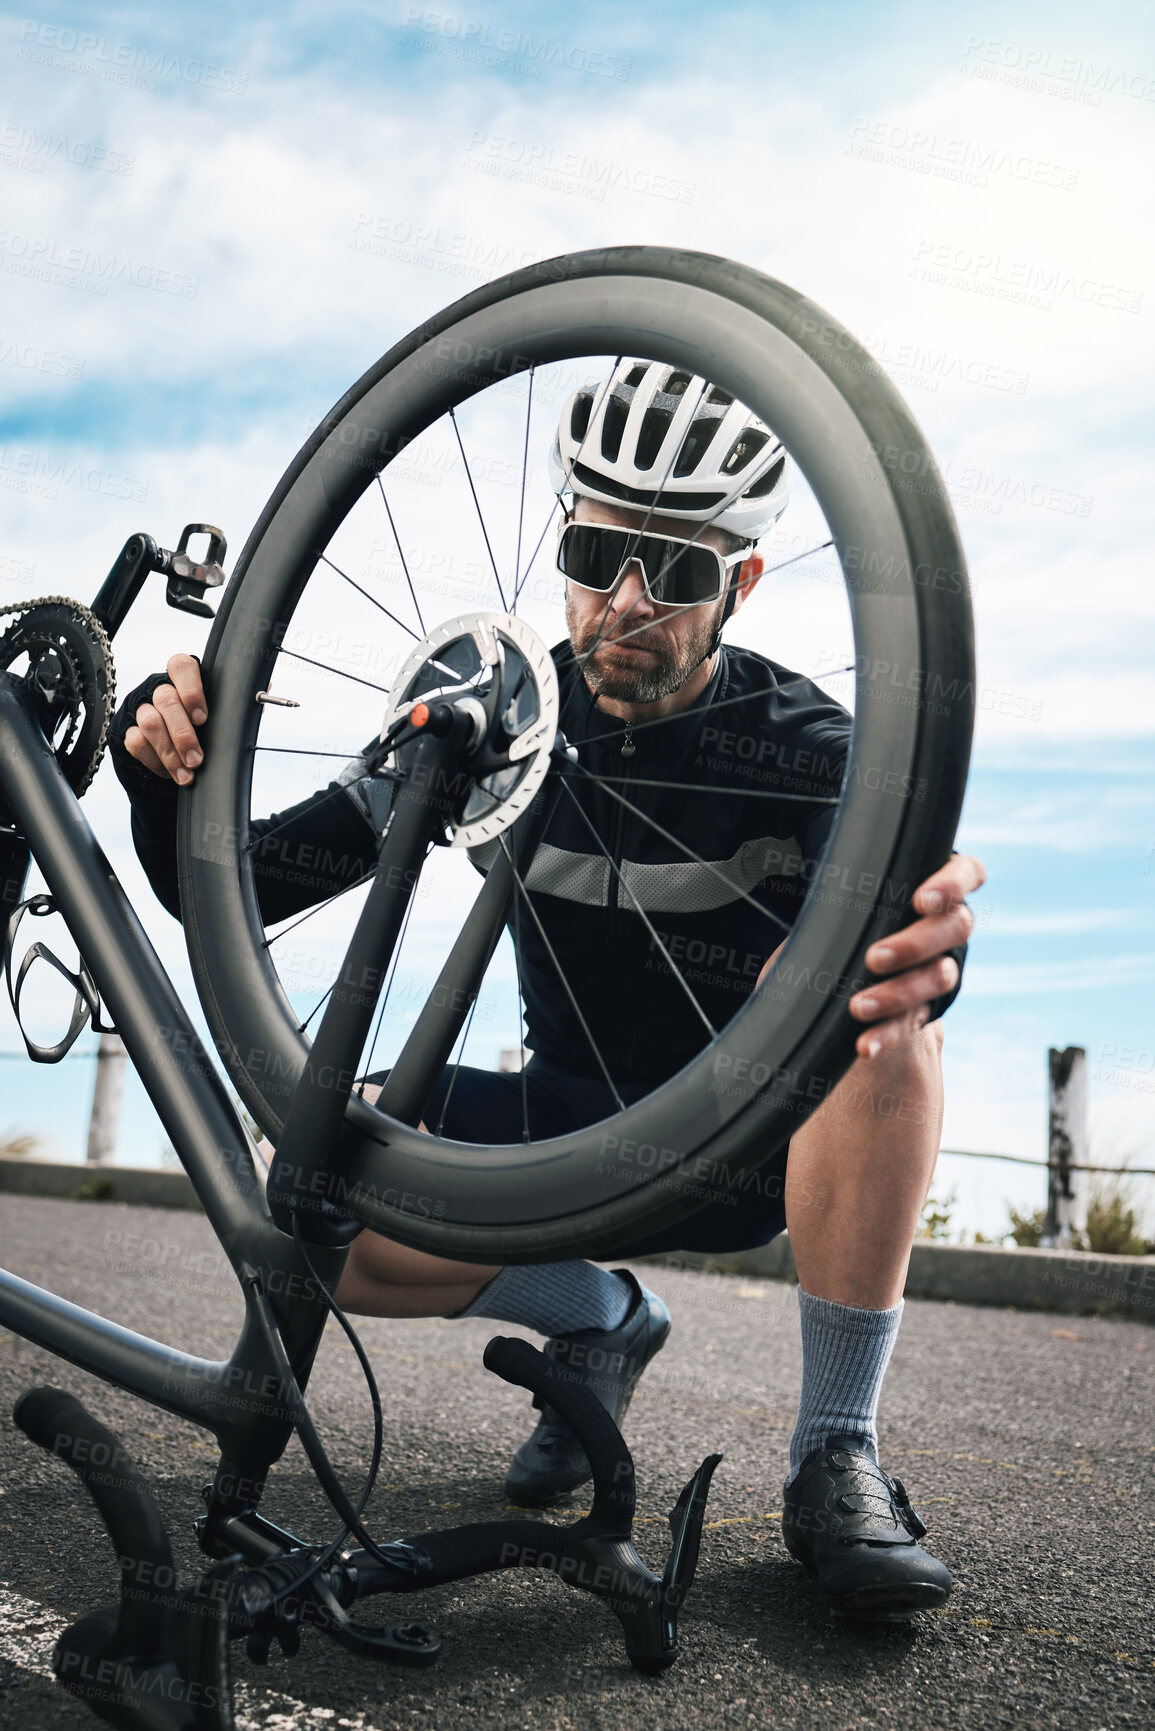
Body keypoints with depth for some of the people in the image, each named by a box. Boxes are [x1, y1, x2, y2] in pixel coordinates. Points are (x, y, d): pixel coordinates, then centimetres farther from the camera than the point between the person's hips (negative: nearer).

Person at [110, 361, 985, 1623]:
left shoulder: (802, 747, -17)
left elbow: (869, 933, -38)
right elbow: (237, 890, -10)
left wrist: (919, 954, -62)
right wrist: (171, 774, -31)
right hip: (571, 1129, 3)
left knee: (869, 993, -34)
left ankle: (836, 1455, -18)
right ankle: (600, 1320, 6)